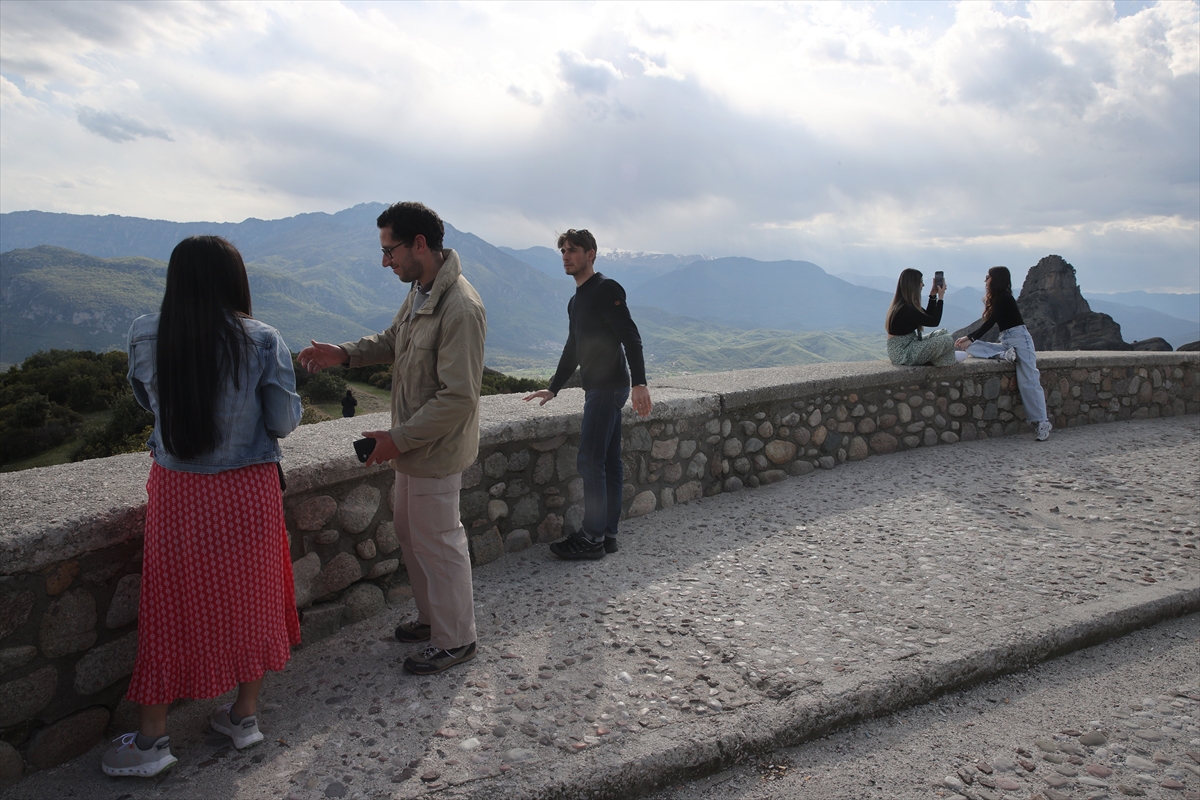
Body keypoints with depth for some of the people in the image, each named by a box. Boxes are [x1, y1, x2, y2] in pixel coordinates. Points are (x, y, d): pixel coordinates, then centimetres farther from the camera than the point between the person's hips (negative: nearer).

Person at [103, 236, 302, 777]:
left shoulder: (145, 336, -8)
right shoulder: (263, 342, -14)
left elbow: (147, 399, 9)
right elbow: (285, 421, -9)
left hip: (177, 492, 1)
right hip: (249, 490, 0)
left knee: (170, 607, 13)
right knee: (249, 598, 16)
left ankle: (152, 739, 24)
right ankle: (245, 715, 31)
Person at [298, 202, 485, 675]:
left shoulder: (460, 308, -27)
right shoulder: (420, 292, 4)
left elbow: (457, 397, -28)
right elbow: (393, 341, 22)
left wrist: (398, 438, -21)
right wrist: (345, 354, 5)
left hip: (437, 451, -10)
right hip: (413, 444, 10)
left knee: (438, 543, 4)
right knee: (410, 532, 22)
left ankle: (455, 640, 24)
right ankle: (432, 618, 41)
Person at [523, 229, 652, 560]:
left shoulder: (606, 289, -8)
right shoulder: (576, 300, 20)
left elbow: (630, 337, -16)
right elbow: (573, 350, 28)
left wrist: (639, 383, -23)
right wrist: (554, 388, 27)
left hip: (609, 387, -9)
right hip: (597, 388, 9)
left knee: (590, 461, -10)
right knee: (609, 463, 10)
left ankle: (592, 539, -4)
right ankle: (608, 535, 15)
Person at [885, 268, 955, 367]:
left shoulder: (904, 304, 8)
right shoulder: (905, 309, -23)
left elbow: (928, 317, 21)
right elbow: (934, 321, -15)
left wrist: (933, 295, 14)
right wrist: (940, 297, -7)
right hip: (902, 354, -11)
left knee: (942, 333, 14)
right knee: (947, 340, -15)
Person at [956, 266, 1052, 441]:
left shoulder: (1005, 298, -9)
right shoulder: (997, 299, 17)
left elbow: (990, 323, -18)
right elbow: (988, 323, 15)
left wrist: (971, 338, -23)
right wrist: (968, 338, 6)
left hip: (1019, 339, -9)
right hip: (1006, 343, 9)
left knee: (1028, 381, -17)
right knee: (972, 347, -9)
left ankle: (1042, 421, -18)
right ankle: (1004, 355, -20)